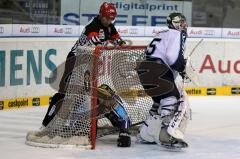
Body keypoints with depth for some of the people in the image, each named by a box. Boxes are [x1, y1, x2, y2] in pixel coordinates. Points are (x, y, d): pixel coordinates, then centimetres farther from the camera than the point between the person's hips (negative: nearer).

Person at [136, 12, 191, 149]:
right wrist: (182, 67, -2)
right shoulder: (177, 34, -2)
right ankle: (168, 136, -30)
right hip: (157, 71, -10)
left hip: (146, 71, 10)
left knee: (161, 102, 21)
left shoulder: (165, 34, 30)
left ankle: (145, 135, 24)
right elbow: (173, 56, -19)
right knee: (175, 99, -15)